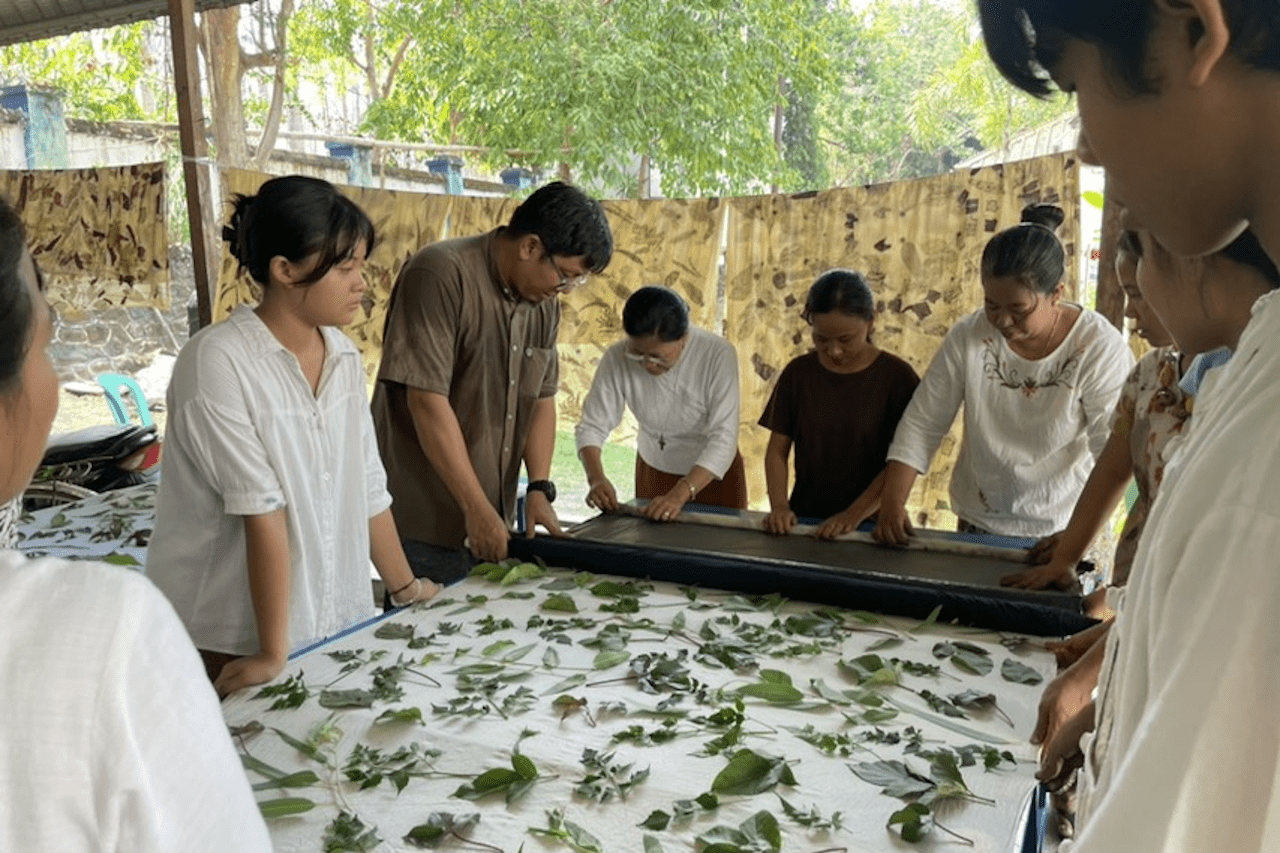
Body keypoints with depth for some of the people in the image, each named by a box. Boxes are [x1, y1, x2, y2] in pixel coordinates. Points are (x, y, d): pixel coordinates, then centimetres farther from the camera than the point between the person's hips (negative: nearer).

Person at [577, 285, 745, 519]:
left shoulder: (718, 354, -27)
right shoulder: (617, 358, -21)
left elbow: (723, 439, -31)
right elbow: (592, 426, -16)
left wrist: (679, 495, -42)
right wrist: (596, 478, -34)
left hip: (714, 475, -2)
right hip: (653, 471, 2)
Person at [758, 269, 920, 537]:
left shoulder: (896, 376, -3)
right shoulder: (798, 373, 5)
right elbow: (777, 449, 6)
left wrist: (854, 515, -14)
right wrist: (779, 505, -9)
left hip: (869, 525, -1)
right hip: (803, 521, 1)